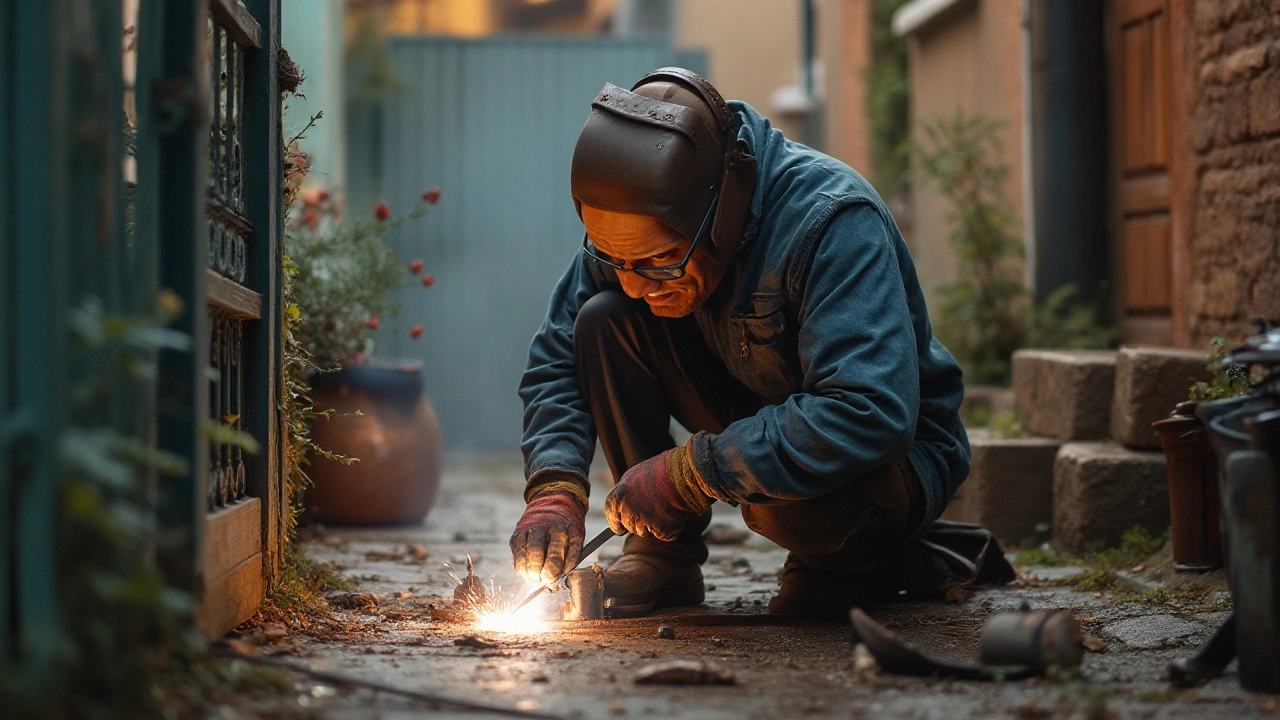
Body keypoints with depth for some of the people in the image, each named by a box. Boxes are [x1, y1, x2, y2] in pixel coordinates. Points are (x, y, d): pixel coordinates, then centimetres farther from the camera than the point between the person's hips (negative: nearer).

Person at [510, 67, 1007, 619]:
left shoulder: (833, 222, -33)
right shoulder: (638, 230, -13)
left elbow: (872, 417, -42)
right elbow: (558, 358, -2)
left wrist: (688, 471, -38)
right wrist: (554, 488, -20)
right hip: (760, 413, 6)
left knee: (784, 494, -39)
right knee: (602, 321, -14)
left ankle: (844, 558, -2)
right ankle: (663, 555, -5)